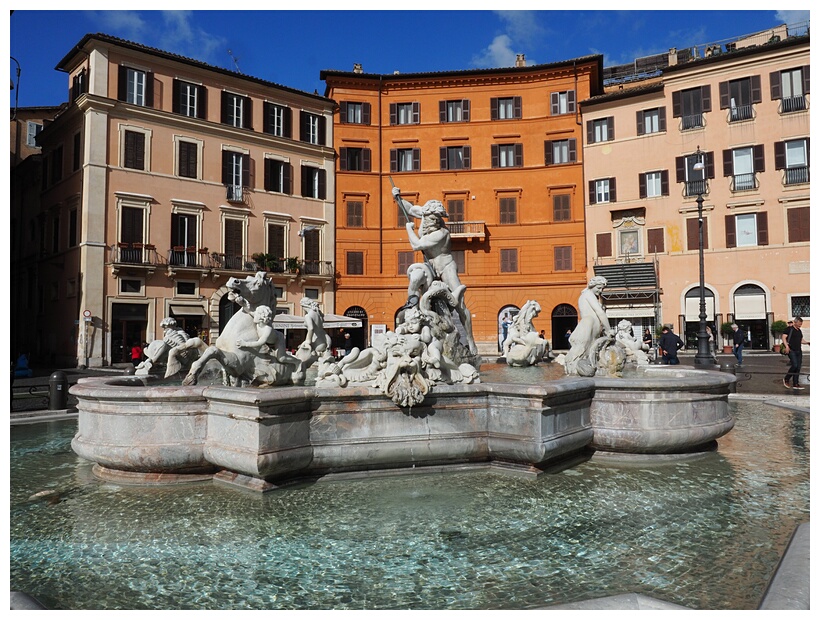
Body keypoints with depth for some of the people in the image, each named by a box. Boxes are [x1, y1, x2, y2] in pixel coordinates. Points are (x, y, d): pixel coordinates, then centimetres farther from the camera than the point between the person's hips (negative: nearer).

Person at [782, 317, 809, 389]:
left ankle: (795, 384, 8)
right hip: (791, 350, -8)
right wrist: (786, 346, -25)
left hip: (799, 351, 8)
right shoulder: (790, 329, -4)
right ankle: (786, 379, 0)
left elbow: (801, 340, 27)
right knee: (794, 365, -19)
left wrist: (808, 342, 8)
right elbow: (783, 337, -12)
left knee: (798, 367, 4)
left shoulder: (799, 331, 18)